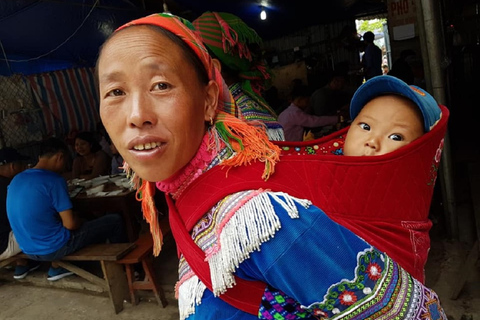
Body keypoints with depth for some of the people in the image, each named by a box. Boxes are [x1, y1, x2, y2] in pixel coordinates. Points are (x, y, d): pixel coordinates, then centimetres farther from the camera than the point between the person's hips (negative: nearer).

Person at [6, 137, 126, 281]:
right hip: (53, 248, -8)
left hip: (29, 250, 8)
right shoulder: (54, 180, -20)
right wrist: (83, 221, 2)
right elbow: (70, 224, -20)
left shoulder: (16, 179, 4)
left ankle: (56, 266, 27)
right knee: (115, 220, 0)